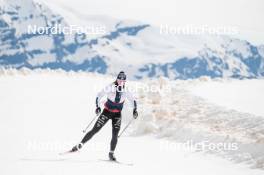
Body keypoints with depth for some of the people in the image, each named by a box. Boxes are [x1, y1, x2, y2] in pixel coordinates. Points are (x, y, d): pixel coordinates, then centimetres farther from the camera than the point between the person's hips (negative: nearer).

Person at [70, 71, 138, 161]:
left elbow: (133, 100, 4)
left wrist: (135, 110, -11)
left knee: (115, 135, -8)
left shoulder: (126, 91, -10)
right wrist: (97, 107, -21)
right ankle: (80, 145, 4)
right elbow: (99, 95, -10)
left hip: (117, 114, 2)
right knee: (94, 130, -5)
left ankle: (111, 153, 7)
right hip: (107, 111, -2)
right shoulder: (110, 88, -16)